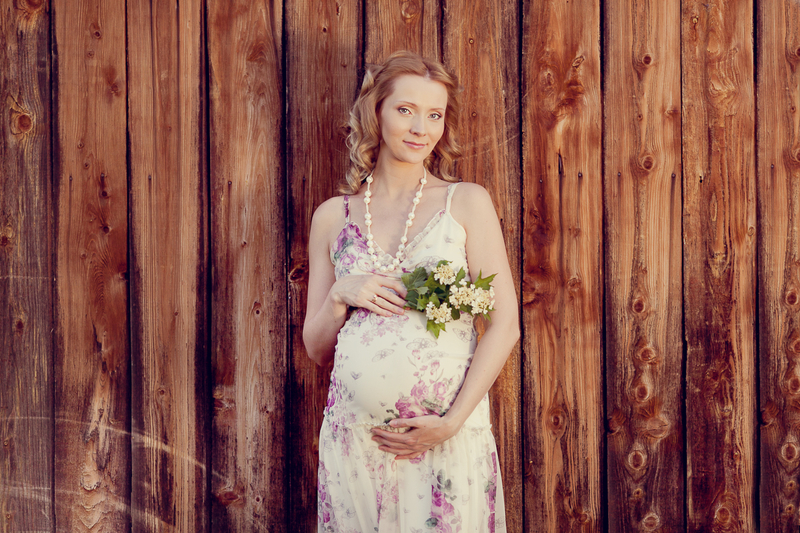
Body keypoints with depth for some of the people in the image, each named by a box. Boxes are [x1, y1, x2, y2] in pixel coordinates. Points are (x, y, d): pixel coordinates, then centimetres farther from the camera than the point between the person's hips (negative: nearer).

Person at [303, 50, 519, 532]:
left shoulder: (468, 202, 5)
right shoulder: (333, 217, 10)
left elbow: (505, 323, -2)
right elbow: (316, 349, 14)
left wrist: (452, 421, -11)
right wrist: (341, 296, -6)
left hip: (450, 439, -1)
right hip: (354, 436, 2)